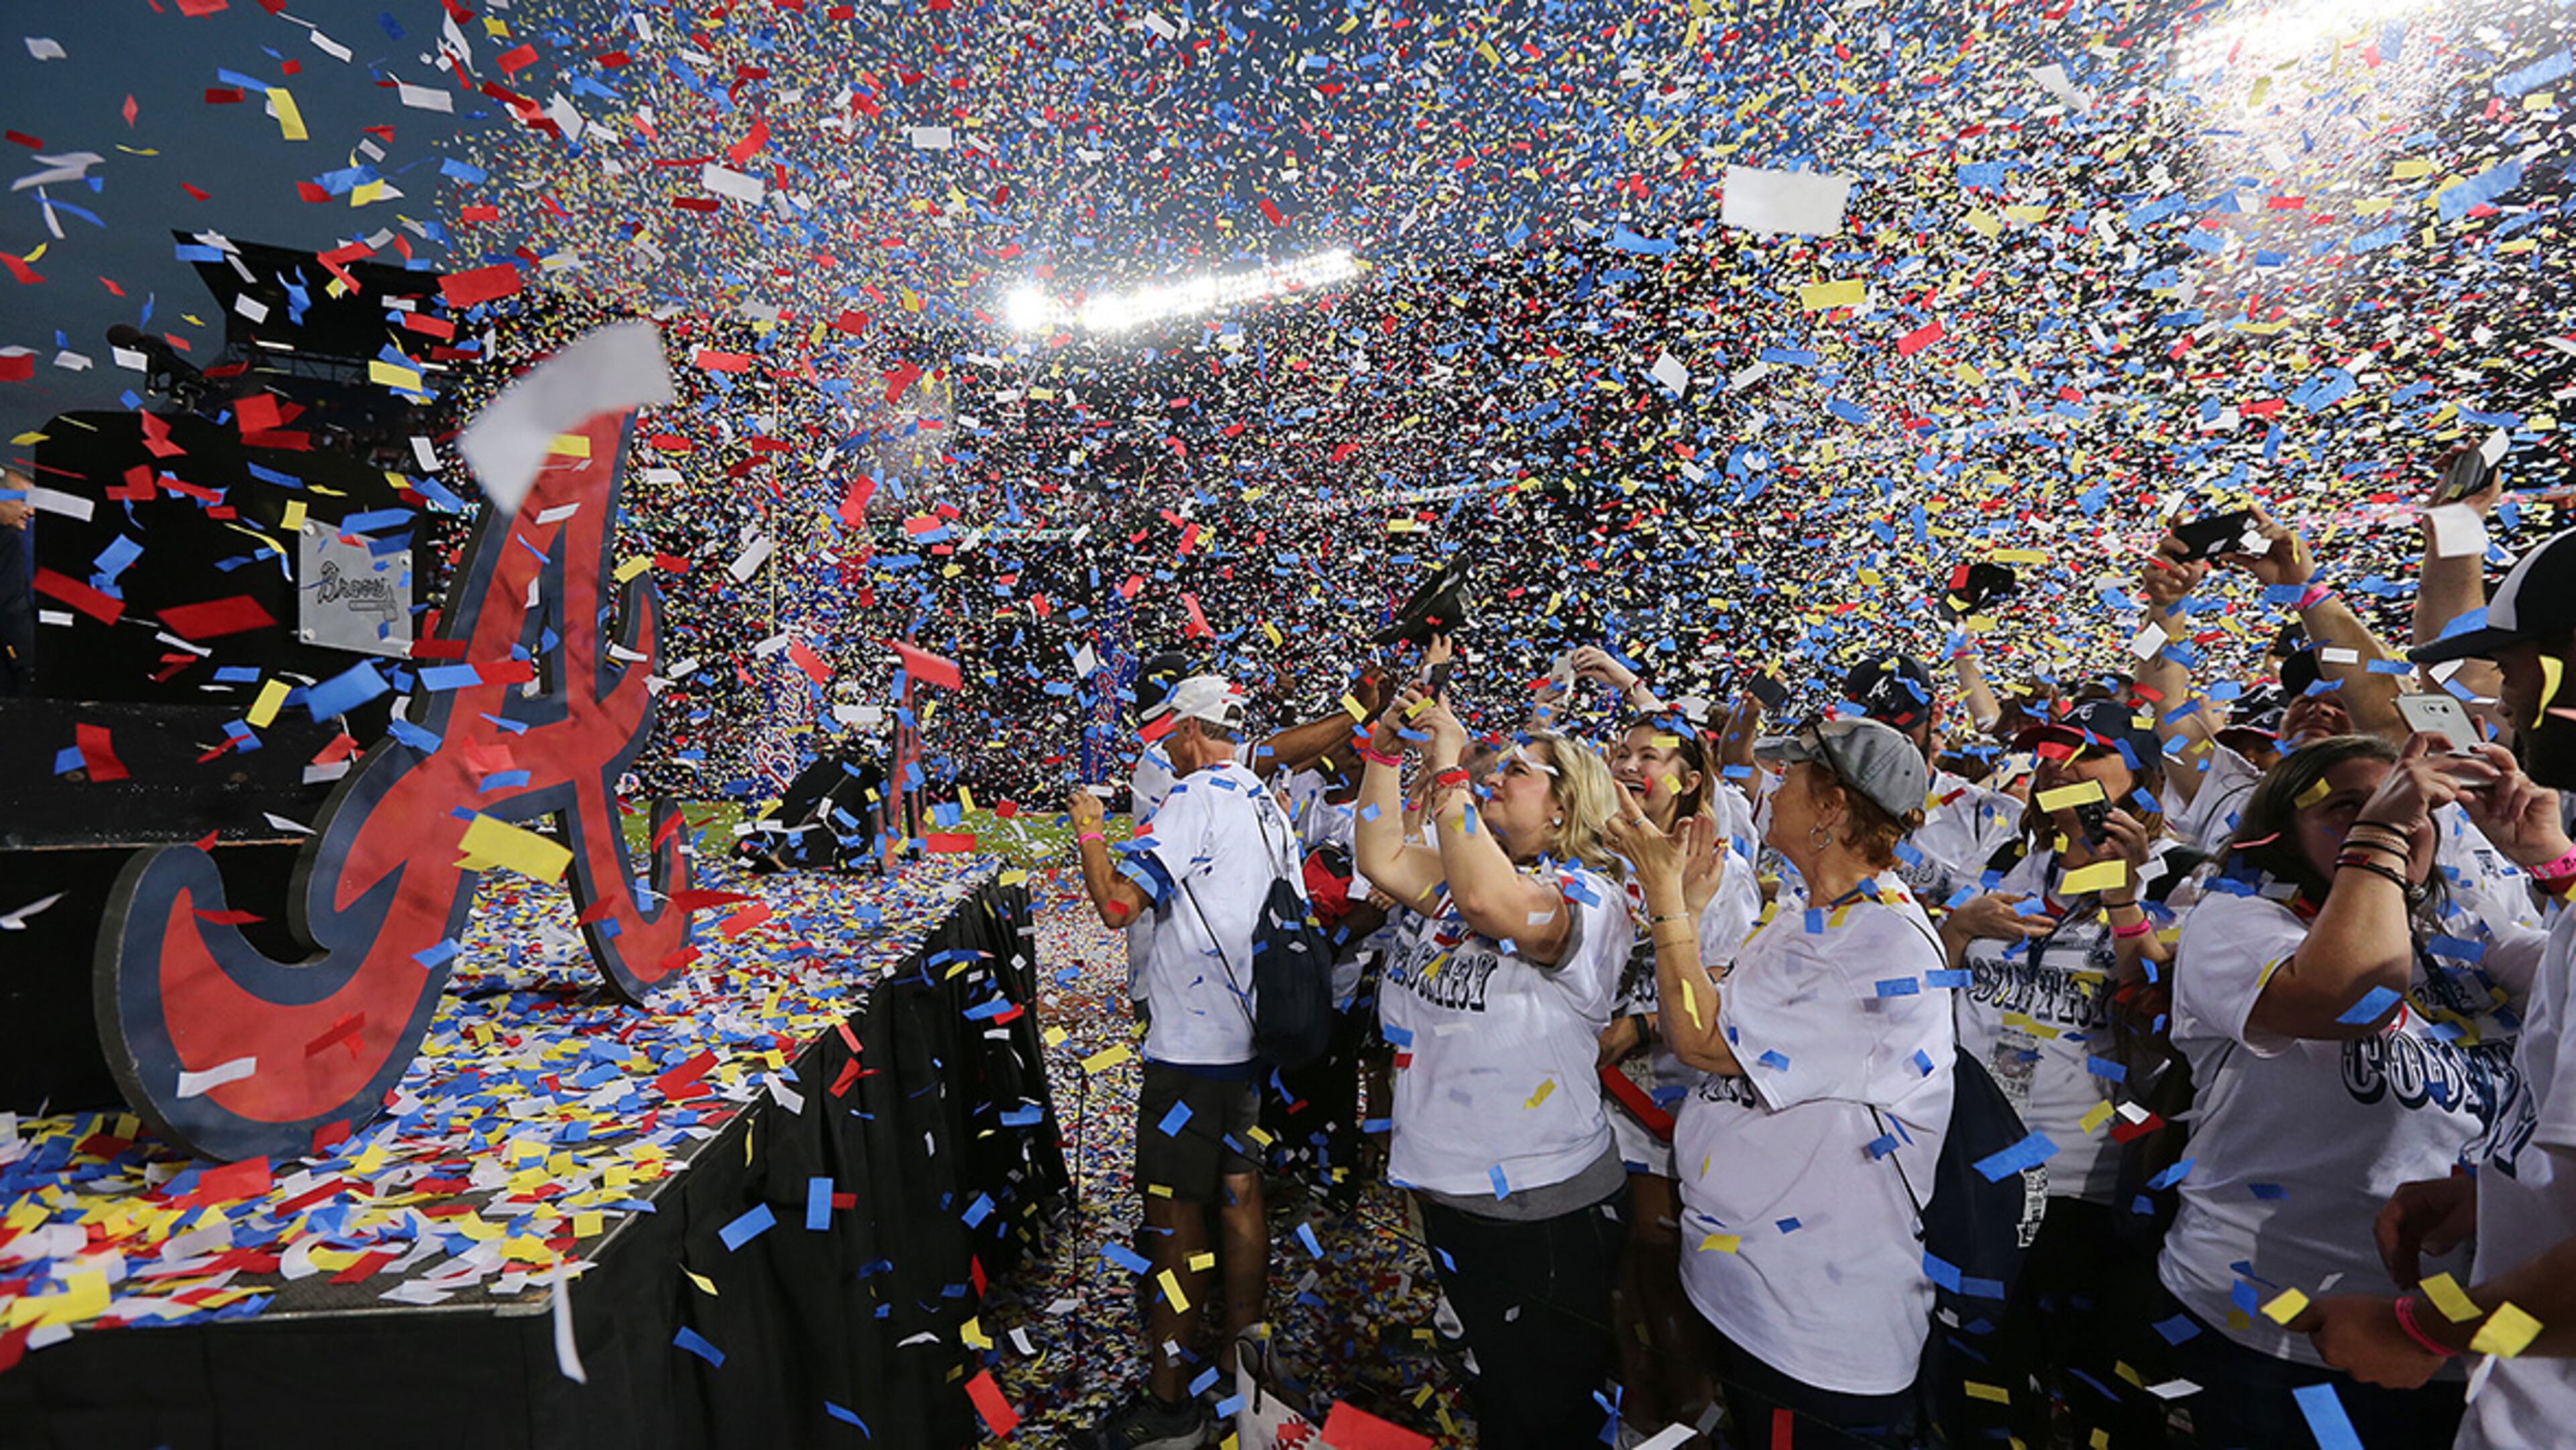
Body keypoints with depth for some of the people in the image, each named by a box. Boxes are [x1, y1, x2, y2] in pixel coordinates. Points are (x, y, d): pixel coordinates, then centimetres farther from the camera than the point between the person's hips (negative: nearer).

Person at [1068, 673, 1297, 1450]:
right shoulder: (1271, 806, 10)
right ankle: (1241, 1356, 32)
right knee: (1241, 1193, 18)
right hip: (1255, 1035, 8)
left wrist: (1089, 831, -7)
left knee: (1176, 1214, 2)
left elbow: (1118, 904, -22)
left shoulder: (1196, 798, -15)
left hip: (1192, 1043, -8)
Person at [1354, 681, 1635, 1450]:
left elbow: (1491, 903, -38)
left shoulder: (1589, 895, -19)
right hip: (1450, 1186, 7)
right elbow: (1383, 861, -4)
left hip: (1544, 1206, -7)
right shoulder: (1464, 871, 6)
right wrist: (1384, 751, -6)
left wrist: (1447, 770, -31)